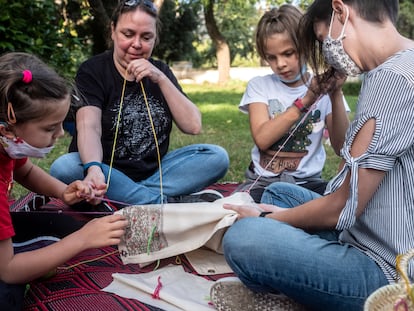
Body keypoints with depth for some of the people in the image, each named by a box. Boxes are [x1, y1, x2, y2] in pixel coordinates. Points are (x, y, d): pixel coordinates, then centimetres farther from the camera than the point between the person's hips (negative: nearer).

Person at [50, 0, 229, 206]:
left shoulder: (160, 70, 7)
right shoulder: (93, 71, -5)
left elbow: (193, 126, -3)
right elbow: (88, 127, -23)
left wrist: (161, 79, -14)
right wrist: (94, 169, -45)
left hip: (154, 172, 3)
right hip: (107, 174, -3)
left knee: (217, 156, -16)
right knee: (64, 169, -33)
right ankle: (169, 202, -28)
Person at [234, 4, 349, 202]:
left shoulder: (322, 88, 4)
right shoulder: (259, 86, 3)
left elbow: (341, 147, -6)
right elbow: (262, 139, -14)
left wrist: (336, 95, -17)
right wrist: (305, 101, -21)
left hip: (308, 183, 1)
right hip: (263, 182, -1)